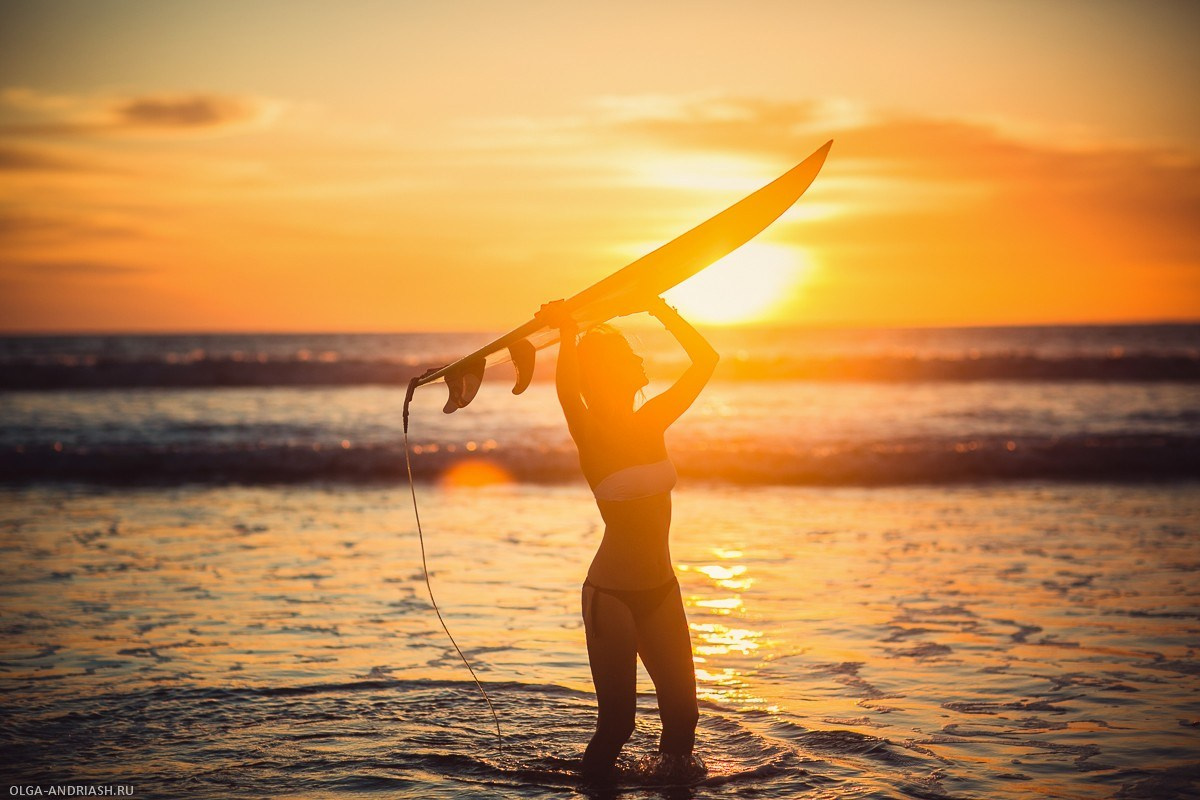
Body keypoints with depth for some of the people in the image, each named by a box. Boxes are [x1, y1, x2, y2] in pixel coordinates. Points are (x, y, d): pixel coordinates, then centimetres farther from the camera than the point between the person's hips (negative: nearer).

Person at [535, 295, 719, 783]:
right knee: (617, 717, -2)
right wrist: (568, 332, -30)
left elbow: (705, 360, 5)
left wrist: (661, 312, 1)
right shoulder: (591, 432, -11)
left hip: (660, 589, 6)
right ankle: (594, 783, 19)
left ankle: (673, 771, 27)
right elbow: (567, 391, -35)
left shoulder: (651, 423, 5)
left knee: (682, 708, 6)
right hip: (611, 592, -5)